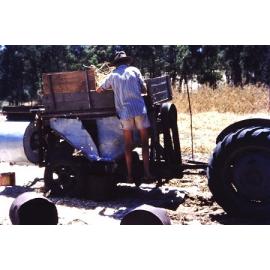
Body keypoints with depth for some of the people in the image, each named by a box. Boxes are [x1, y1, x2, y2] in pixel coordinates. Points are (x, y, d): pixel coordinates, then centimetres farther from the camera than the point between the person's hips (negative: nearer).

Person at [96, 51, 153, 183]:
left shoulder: (112, 75, 9)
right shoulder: (134, 70, 7)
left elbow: (98, 90, 18)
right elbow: (144, 89, 7)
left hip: (124, 112, 1)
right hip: (140, 109, -1)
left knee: (128, 145, 9)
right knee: (144, 142, 7)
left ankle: (130, 175, 8)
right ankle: (147, 172, 3)